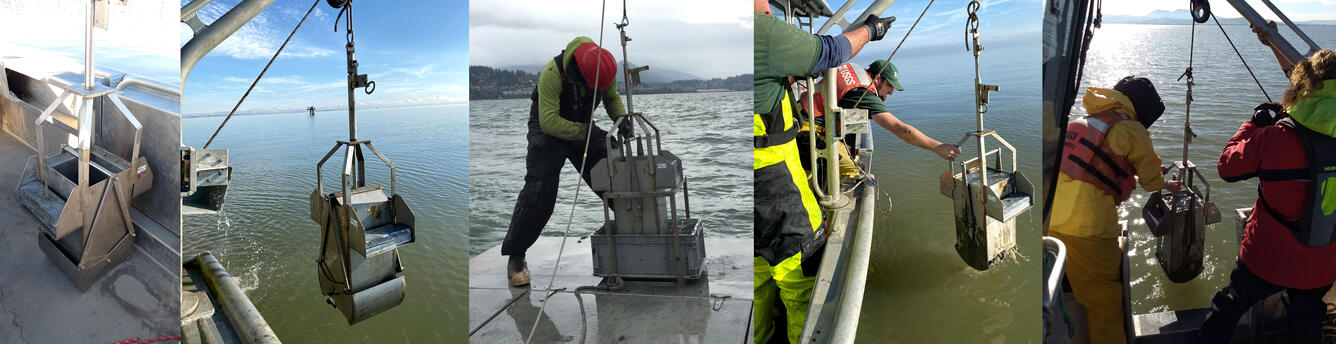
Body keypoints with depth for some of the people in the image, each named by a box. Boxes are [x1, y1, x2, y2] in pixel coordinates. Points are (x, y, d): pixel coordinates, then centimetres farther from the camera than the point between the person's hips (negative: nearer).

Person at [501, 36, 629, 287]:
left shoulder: (604, 67, -17)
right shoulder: (552, 74, -33)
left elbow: (612, 98, 2)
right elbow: (549, 122, -34)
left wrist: (621, 119, -19)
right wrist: (587, 133, -37)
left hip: (582, 125, 5)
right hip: (548, 128, -5)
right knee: (539, 189, -17)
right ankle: (515, 258, -7)